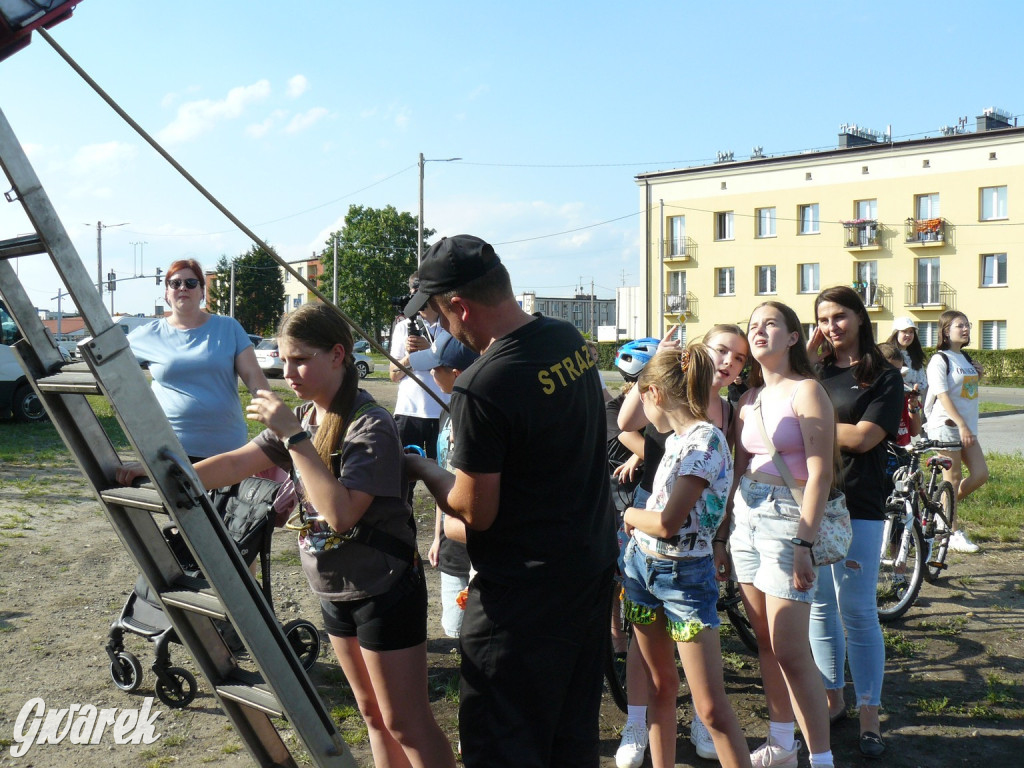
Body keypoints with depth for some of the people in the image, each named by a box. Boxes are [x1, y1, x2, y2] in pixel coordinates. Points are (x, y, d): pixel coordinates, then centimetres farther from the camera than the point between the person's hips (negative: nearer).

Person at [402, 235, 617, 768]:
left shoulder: (481, 388, -25)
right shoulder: (570, 339, 0)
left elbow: (476, 513, -18)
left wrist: (420, 468, -2)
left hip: (524, 592, -8)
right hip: (595, 566, 9)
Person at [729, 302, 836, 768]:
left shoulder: (806, 391, -8)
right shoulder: (749, 399, 13)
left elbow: (820, 473, -14)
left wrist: (803, 544, -19)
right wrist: (722, 531, 14)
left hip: (787, 519, -7)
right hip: (745, 518, 7)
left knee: (790, 653, -9)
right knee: (765, 643, 12)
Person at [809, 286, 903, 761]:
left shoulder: (884, 378, 0)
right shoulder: (817, 371, 12)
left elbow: (862, 437, -12)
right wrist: (808, 354, -4)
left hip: (856, 507, -4)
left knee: (857, 613, -1)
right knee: (820, 609, 11)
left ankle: (869, 716, 8)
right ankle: (832, 697, 26)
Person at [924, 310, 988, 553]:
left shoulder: (966, 358, 16)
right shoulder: (939, 360, -9)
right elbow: (942, 395, -17)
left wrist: (978, 374, 5)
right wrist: (961, 425, -23)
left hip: (966, 426, 8)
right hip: (946, 425, -8)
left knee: (981, 474, 2)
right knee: (953, 478, -3)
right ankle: (954, 535, 5)